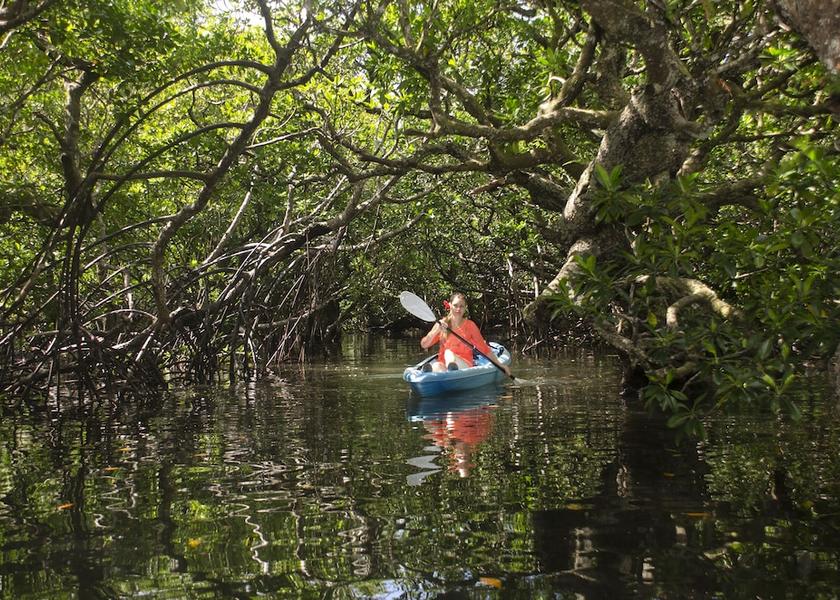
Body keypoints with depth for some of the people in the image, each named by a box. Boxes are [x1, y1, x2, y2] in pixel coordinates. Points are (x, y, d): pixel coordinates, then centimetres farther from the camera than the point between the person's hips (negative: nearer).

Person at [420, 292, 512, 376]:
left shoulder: (470, 326, 6)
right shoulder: (442, 324, 10)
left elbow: (484, 348, 8)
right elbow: (424, 345, 4)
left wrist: (499, 365, 2)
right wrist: (437, 330, -11)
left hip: (464, 366, -2)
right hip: (443, 364, 2)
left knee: (448, 352, -33)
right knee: (436, 366, -33)